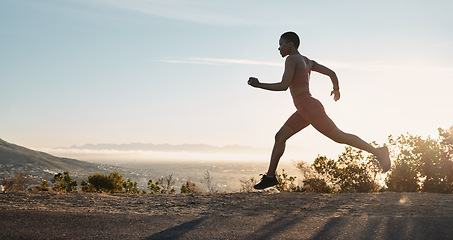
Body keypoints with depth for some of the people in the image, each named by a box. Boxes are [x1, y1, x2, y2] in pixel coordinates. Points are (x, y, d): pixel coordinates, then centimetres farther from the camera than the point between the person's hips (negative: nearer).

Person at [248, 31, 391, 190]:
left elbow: (284, 86, -21)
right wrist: (336, 89, 35)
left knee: (339, 137, -2)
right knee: (279, 137, 8)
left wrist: (259, 85, -12)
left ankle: (378, 152, 8)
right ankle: (270, 176, 13)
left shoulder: (291, 59, -11)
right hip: (304, 111, 10)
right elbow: (331, 73, 16)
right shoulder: (307, 61, 15)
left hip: (310, 108, -10)